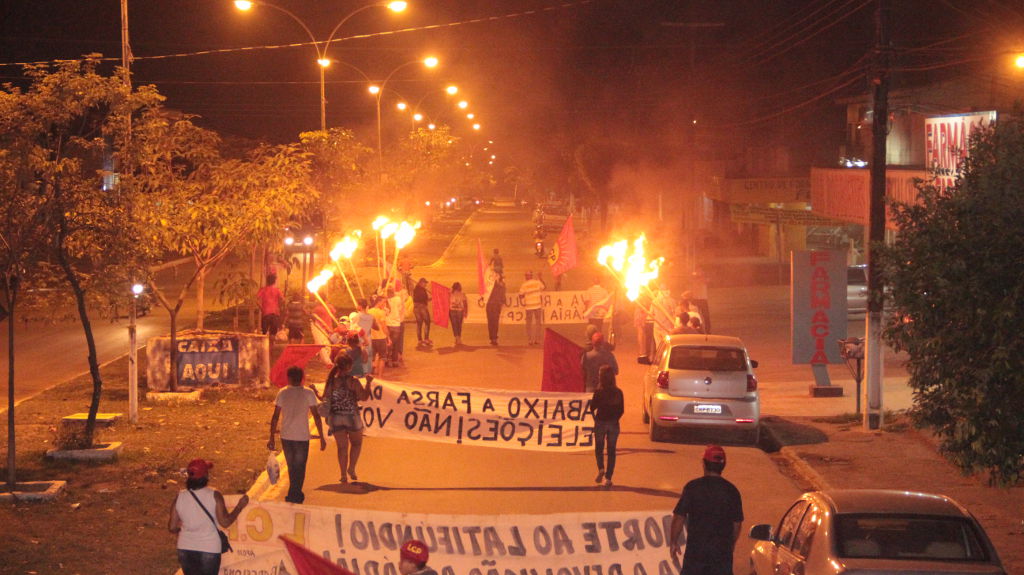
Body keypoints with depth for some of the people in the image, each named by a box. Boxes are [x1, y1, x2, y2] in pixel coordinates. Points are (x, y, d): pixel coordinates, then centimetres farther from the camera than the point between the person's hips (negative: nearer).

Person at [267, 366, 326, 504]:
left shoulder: (282, 393, 0)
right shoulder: (308, 394, -5)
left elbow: (275, 417, -1)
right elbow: (316, 415, -8)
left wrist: (271, 438, 5)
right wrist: (322, 437, -2)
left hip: (286, 436, 2)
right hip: (302, 436, -2)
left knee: (292, 467, 18)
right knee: (299, 468, 9)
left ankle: (296, 494, 28)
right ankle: (294, 495, 5)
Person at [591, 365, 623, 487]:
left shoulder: (598, 392, -12)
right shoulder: (618, 392, -3)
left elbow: (592, 407, -8)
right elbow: (621, 409, 2)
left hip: (600, 422, -2)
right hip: (613, 424, 2)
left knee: (599, 448, 15)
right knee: (611, 450, 8)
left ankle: (601, 468, -9)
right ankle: (608, 477, 7)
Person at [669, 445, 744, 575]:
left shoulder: (692, 487, -7)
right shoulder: (731, 491, 0)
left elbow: (679, 517, -7)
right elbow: (737, 524, 6)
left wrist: (673, 542, 5)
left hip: (695, 548, -1)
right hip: (722, 550, 1)